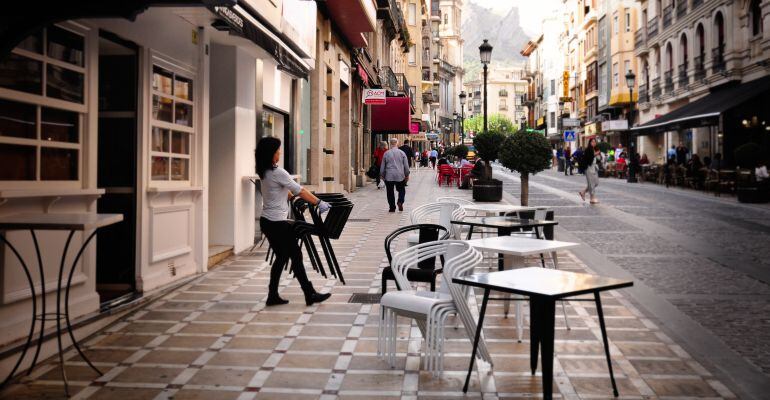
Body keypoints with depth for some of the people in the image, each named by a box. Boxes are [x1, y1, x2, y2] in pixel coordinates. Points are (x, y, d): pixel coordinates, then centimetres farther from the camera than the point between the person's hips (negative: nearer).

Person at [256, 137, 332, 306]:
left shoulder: (265, 172, 11)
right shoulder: (277, 172, -17)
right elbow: (300, 191, -14)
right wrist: (319, 202, -7)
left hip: (267, 221, 9)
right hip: (278, 224, -9)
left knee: (281, 257, 15)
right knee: (296, 256, 0)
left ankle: (273, 296, 18)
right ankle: (310, 295, 8)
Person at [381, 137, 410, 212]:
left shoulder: (386, 153, 0)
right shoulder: (402, 153, -1)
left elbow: (382, 166, 5)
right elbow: (406, 165, 2)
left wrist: (382, 175, 16)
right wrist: (407, 175, 13)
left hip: (389, 176, 0)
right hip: (400, 176, 0)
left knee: (390, 192, 7)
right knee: (401, 190, 16)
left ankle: (392, 207, 7)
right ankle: (400, 202, -7)